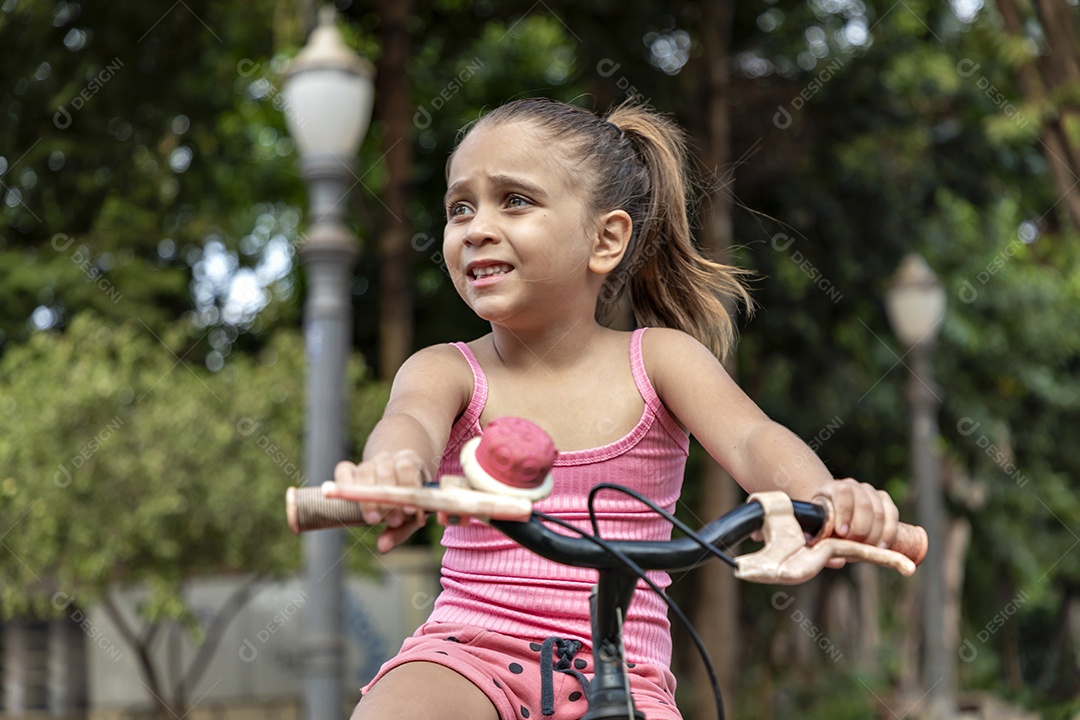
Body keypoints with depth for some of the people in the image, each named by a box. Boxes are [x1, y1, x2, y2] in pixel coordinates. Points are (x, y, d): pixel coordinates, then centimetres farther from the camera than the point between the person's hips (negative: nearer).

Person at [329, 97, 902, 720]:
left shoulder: (659, 359, 4)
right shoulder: (445, 371, 2)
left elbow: (753, 440, -12)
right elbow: (411, 422, -22)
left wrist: (826, 499, -36)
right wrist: (393, 471, -49)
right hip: (470, 652, 0)